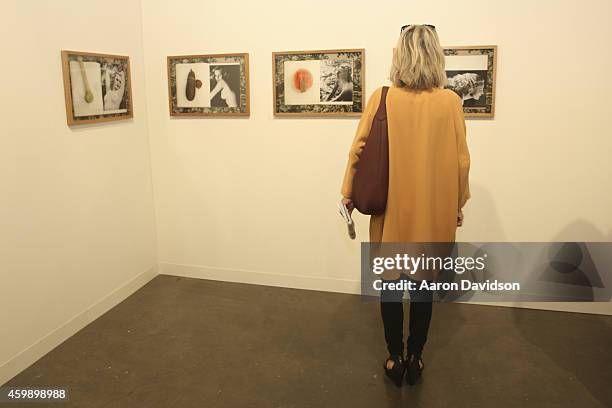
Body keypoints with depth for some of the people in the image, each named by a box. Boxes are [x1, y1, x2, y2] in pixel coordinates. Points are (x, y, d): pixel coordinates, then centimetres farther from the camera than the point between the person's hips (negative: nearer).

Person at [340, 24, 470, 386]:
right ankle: (415, 358, 27)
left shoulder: (381, 98, -7)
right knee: (423, 286, 14)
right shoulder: (450, 102, -6)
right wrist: (458, 204, 10)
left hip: (391, 210, 0)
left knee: (391, 285, 13)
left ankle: (396, 359, 25)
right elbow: (461, 160, -3)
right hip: (433, 211, 1)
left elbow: (359, 149, -4)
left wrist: (349, 193, 8)